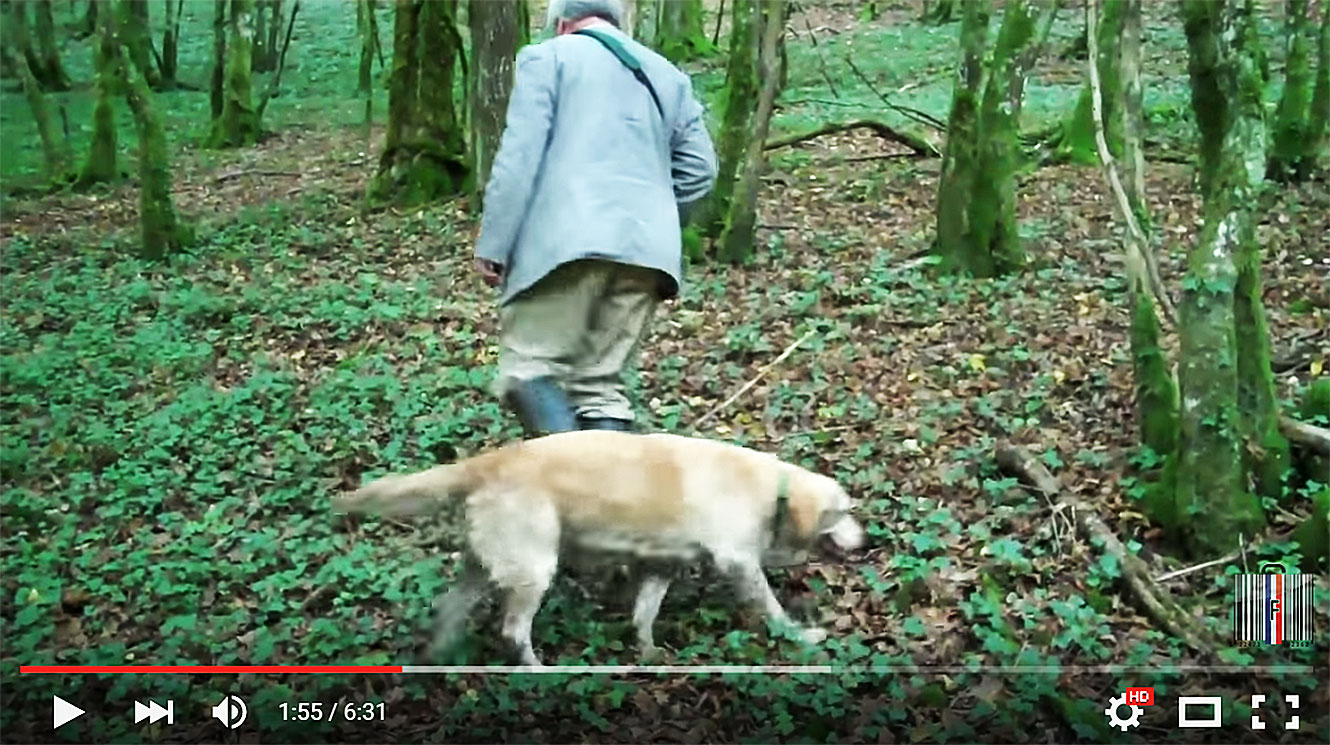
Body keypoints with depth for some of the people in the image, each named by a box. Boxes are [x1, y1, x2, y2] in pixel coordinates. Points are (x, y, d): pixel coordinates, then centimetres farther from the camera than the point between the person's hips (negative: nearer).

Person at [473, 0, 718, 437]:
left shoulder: (547, 57, 8)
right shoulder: (668, 75, 24)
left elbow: (519, 156, -4)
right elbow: (699, 168, 18)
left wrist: (493, 245, -4)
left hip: (566, 243, -5)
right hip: (645, 248, 5)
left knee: (528, 370, -3)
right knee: (600, 382, 9)